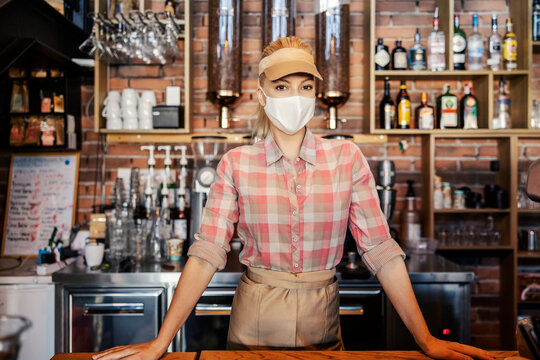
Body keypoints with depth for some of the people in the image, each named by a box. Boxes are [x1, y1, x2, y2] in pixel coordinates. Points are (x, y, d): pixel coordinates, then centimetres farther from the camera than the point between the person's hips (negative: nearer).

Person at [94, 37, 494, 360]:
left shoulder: (347, 158, -6)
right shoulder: (236, 164, -7)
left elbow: (381, 250, -8)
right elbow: (206, 253, -12)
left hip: (321, 316, 1)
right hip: (254, 319, 0)